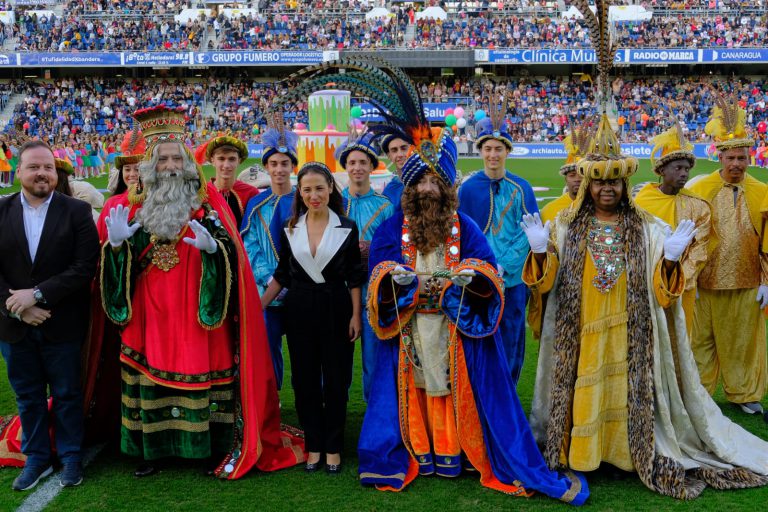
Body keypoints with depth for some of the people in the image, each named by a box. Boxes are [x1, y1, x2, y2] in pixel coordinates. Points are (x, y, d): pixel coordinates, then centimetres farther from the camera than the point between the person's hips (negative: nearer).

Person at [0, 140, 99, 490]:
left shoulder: (77, 211, -6)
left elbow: (85, 266, -13)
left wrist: (37, 294, -19)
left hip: (62, 324, -2)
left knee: (66, 394, 12)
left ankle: (71, 456, 28)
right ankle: (37, 457, 31)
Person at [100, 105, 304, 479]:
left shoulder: (207, 201, -1)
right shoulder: (141, 205, 10)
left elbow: (230, 250, -10)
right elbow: (129, 259, 9)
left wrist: (212, 247, -31)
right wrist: (116, 244, -12)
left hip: (200, 315, -3)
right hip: (152, 315, 4)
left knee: (202, 371, -1)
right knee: (152, 372, 7)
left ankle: (218, 448, 12)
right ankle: (154, 448, 21)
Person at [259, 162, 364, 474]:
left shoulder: (347, 228, -2)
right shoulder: (290, 230, 5)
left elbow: (354, 277, 0)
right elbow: (282, 275, 10)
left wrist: (355, 315, -6)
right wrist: (258, 307, 4)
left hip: (336, 309, -2)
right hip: (300, 310, 2)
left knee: (336, 379, 4)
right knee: (304, 378, 7)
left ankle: (333, 447, 17)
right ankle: (314, 445, 20)